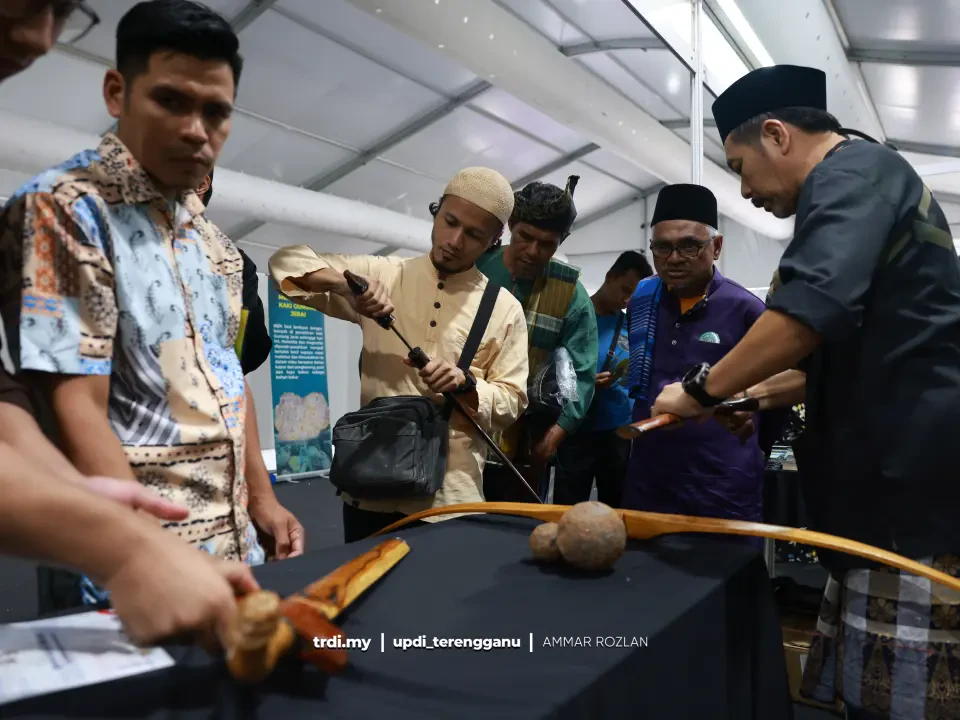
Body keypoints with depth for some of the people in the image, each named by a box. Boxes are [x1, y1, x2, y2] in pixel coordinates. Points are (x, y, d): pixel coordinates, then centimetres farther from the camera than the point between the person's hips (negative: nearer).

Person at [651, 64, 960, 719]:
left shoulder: (852, 171, -8)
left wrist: (703, 390, -14)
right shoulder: (868, 183, 25)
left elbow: (815, 306, -27)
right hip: (899, 489, 10)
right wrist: (762, 391, 24)